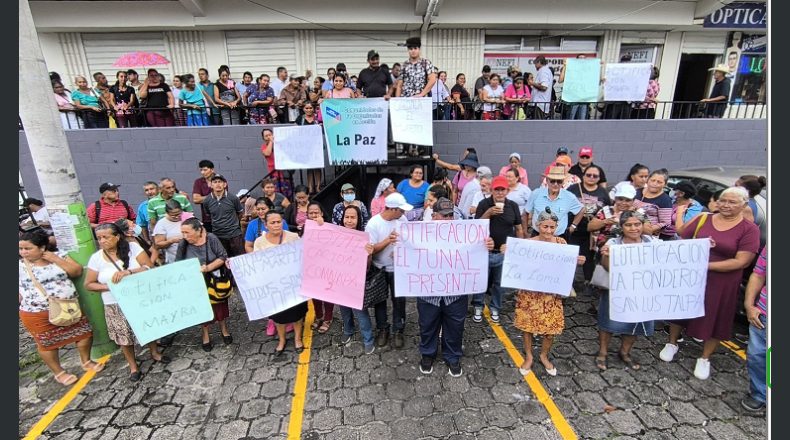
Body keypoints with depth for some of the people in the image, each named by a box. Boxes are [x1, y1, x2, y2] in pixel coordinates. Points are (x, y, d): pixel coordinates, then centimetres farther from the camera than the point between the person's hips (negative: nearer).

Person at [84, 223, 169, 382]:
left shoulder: (132, 247, -11)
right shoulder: (96, 258, -6)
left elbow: (150, 267, -16)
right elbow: (88, 285, -1)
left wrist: (129, 272, -31)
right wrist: (110, 287, -17)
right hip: (116, 305, 1)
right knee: (124, 335, 12)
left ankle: (155, 353, 38)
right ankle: (133, 365, 31)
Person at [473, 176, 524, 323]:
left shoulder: (513, 206, -1)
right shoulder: (484, 204, -6)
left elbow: (519, 229, 7)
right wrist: (488, 213, -24)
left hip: (505, 253, 2)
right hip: (485, 251, -1)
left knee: (500, 283, 14)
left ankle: (495, 309, 31)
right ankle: (478, 307, 28)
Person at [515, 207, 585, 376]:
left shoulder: (561, 243, -3)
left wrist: (577, 262, -14)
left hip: (551, 294, 2)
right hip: (530, 292, -1)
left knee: (551, 328, 9)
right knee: (527, 325, 12)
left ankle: (544, 356, 37)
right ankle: (528, 357, 36)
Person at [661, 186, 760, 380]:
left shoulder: (749, 229, -6)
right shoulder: (703, 219, 0)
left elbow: (741, 262, -14)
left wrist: (707, 265, -21)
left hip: (722, 284, -2)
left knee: (715, 317, 10)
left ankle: (704, 358, 30)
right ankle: (672, 344, 35)